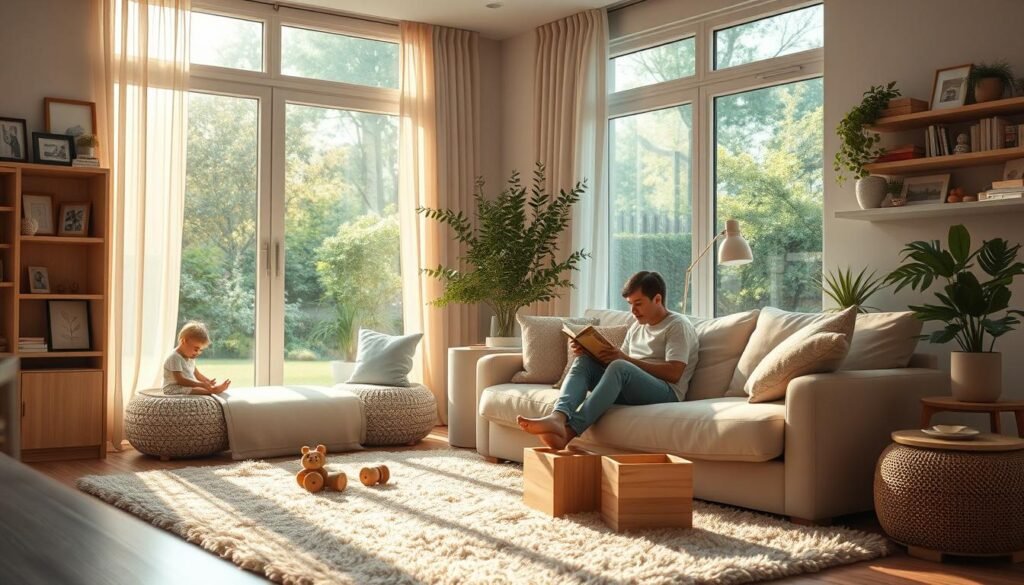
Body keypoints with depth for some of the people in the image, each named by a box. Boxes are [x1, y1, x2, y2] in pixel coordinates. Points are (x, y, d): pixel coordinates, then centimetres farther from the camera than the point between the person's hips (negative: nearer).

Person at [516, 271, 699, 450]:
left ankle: (570, 430, -47)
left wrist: (627, 359, -17)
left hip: (666, 393, -7)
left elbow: (674, 373, -13)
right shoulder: (636, 327, 24)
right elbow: (619, 361, 19)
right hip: (629, 393, 7)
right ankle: (559, 417, -39)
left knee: (619, 367, -34)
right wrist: (589, 352, -1)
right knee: (584, 361, -11)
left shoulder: (678, 326, 1)